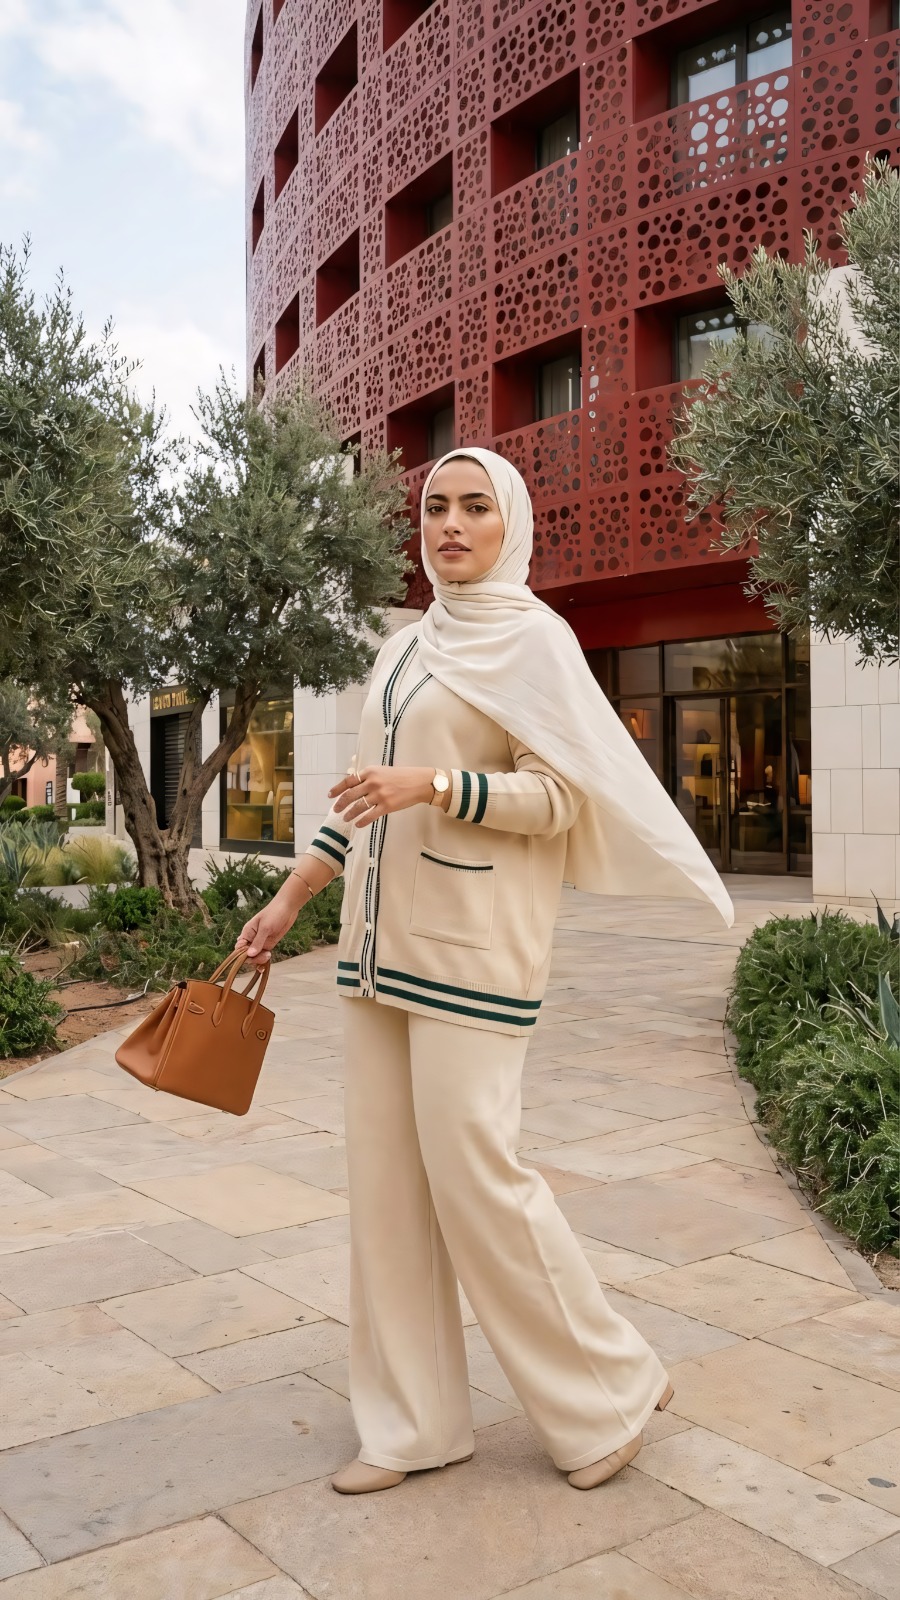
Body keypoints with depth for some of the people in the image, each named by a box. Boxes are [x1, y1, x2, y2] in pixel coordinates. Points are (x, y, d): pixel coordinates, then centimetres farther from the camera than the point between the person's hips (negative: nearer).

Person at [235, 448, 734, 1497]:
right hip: (381, 943, 7)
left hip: (471, 950, -7)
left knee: (472, 1173, -5)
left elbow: (561, 796, -11)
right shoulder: (405, 650, 17)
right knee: (385, 1179, 8)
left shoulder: (532, 639, -4)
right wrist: (288, 900, 19)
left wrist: (433, 784, -22)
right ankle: (413, 1424, 22)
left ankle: (609, 1389, 18)